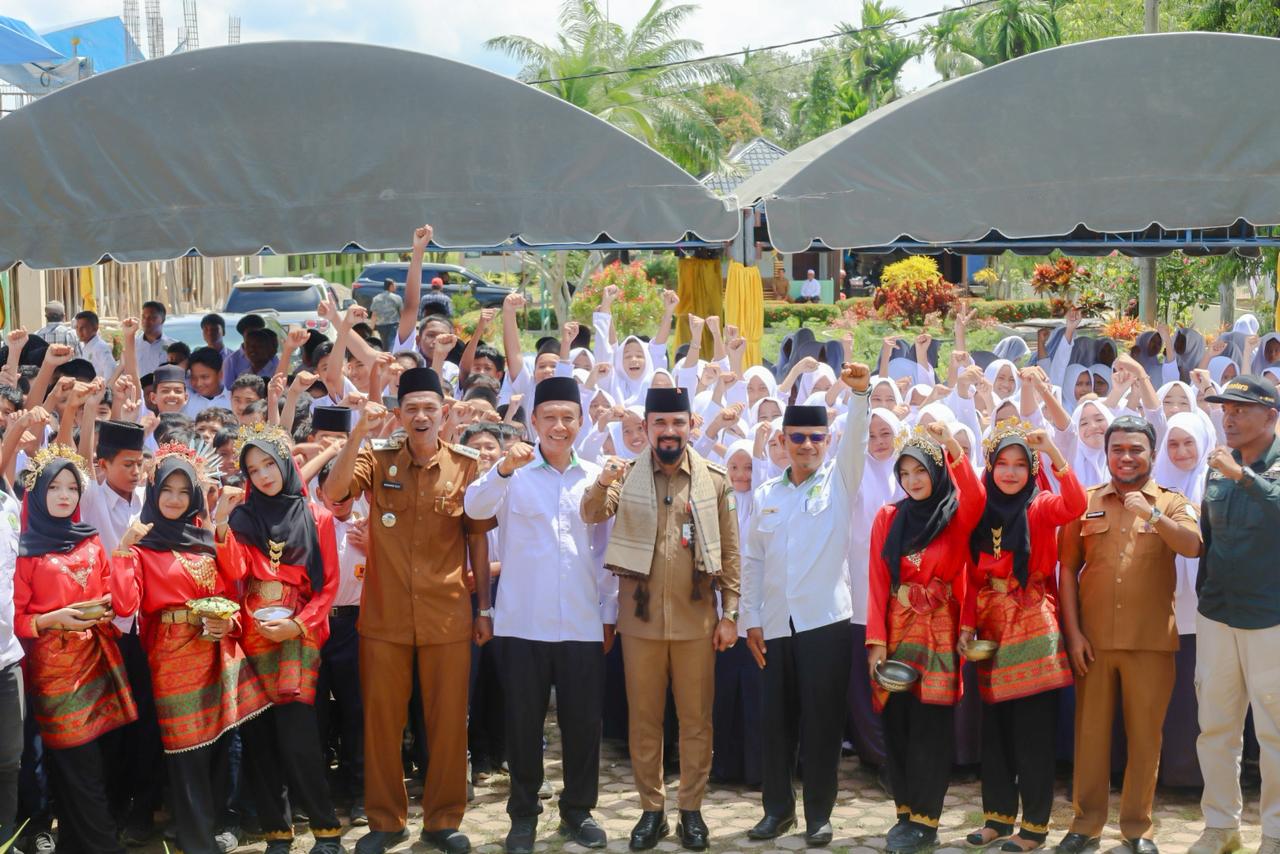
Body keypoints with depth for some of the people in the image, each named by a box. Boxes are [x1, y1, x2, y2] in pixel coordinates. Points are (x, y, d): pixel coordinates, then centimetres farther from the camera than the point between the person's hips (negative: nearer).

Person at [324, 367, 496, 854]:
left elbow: (478, 538, 6)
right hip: (384, 615, 0)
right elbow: (332, 493, -17)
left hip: (448, 616, 0)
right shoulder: (377, 460, 0)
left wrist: (485, 606, 5)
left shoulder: (467, 465, 1)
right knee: (381, 720, 8)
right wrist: (359, 433, -24)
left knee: (448, 721, 6)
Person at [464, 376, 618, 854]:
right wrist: (503, 469, -38)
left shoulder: (595, 478, 8)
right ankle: (523, 814, 19)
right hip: (523, 622, -2)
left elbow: (605, 552, 11)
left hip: (583, 623, 2)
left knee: (583, 721, 8)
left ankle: (578, 810, 23)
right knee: (523, 722, 6)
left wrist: (609, 613, 9)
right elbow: (475, 508, -20)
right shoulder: (513, 472, -1)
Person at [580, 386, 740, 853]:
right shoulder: (627, 475, 1)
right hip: (640, 618, 0)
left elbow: (730, 552, 3)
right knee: (644, 719, 8)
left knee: (696, 719, 7)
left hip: (696, 619, 0)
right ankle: (651, 809, 20)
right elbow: (592, 514, -16)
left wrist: (730, 613, -1)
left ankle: (691, 809, 18)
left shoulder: (715, 479, 1)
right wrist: (602, 482, -37)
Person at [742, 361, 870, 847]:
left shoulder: (839, 482, 3)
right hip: (776, 624, 3)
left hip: (826, 620, -3)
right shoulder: (765, 495, 10)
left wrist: (860, 394, -31)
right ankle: (778, 808, 21)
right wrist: (751, 619, 6)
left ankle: (819, 813, 11)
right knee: (777, 720, 9)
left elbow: (856, 440, -15)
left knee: (822, 721, 1)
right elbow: (752, 560, 11)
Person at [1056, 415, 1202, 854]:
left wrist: (1152, 515, -30)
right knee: (1090, 731, 6)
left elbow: (1193, 545, -15)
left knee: (1145, 734, 5)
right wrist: (1073, 632, -3)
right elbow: (1067, 568, 4)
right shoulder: (1085, 502, 7)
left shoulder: (1172, 503, 5)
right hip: (1092, 639, 1)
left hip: (1150, 641, -1)